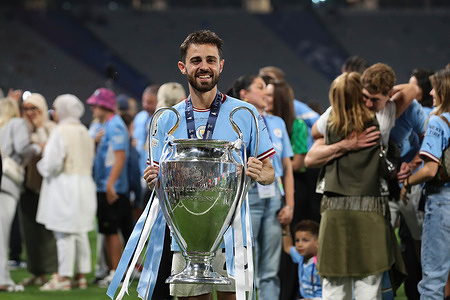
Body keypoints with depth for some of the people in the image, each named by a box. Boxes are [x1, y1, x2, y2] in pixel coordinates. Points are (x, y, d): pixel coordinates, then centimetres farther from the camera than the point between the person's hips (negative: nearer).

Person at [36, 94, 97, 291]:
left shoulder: (60, 132, -13)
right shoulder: (84, 132, 12)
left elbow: (52, 164, -18)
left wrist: (42, 166, 2)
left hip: (64, 186, -8)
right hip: (85, 184, 8)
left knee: (64, 234, -6)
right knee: (81, 233, 11)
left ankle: (64, 277, -6)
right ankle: (82, 275, 14)